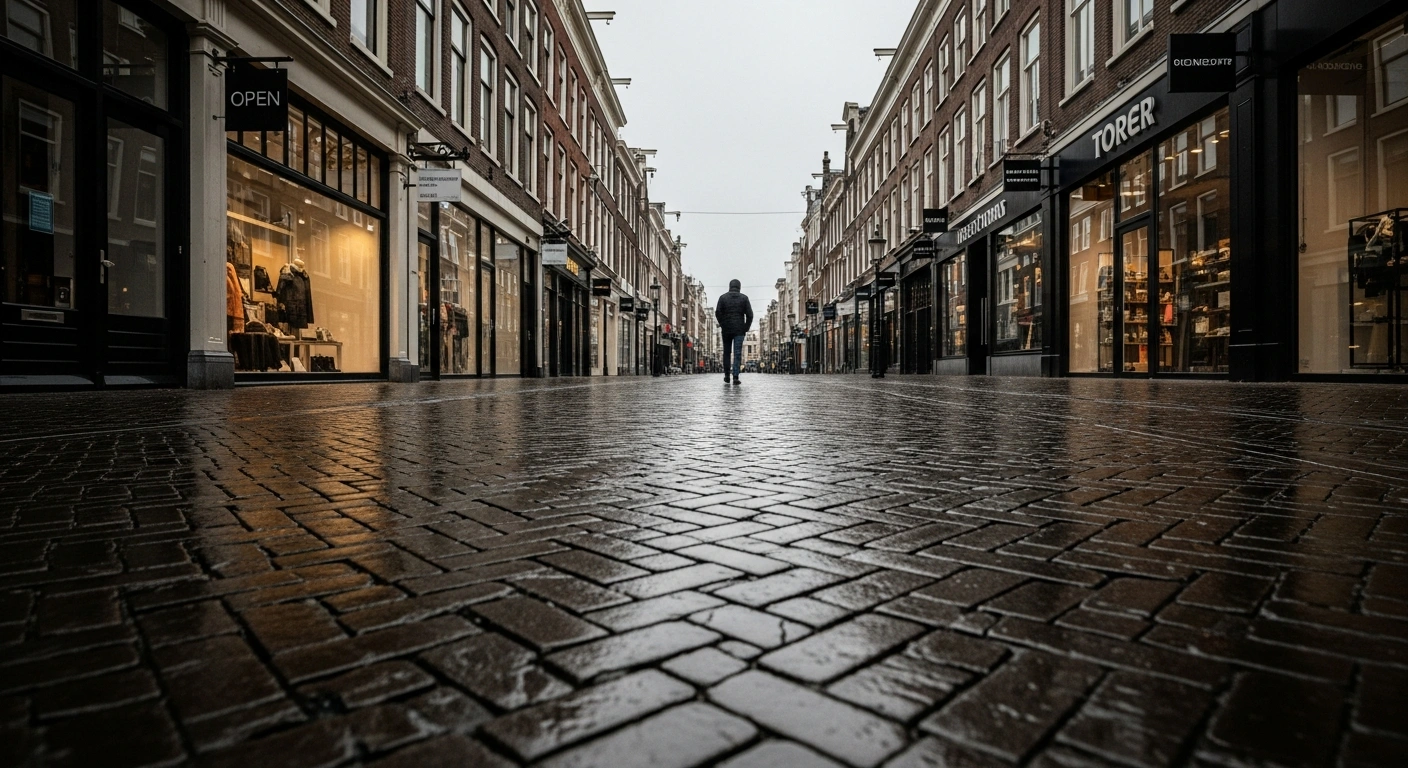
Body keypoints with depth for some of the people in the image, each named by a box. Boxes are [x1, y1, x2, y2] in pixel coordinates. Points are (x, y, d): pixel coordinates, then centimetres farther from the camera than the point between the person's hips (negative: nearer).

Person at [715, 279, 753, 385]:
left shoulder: (723, 297, 3)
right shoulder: (744, 298, 3)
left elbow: (717, 313, -5)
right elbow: (749, 314, -2)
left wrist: (722, 325, 5)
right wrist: (746, 328, 5)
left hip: (726, 329, 1)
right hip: (739, 330, -1)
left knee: (727, 353, 12)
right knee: (737, 353, -2)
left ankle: (727, 376, 17)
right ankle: (735, 377, -11)